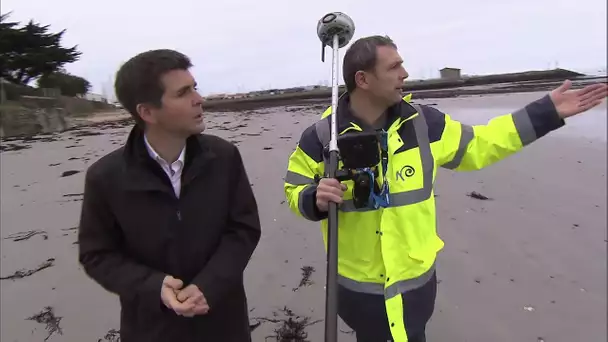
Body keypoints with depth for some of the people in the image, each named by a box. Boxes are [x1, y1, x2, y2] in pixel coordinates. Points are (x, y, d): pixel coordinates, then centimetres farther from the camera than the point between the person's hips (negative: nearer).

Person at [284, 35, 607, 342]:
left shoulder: (423, 122, -8)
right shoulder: (321, 136, -15)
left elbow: (477, 145, 5)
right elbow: (295, 192, -3)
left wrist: (545, 113, 5)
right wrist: (315, 199, -27)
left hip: (415, 279, 2)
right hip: (358, 285, -1)